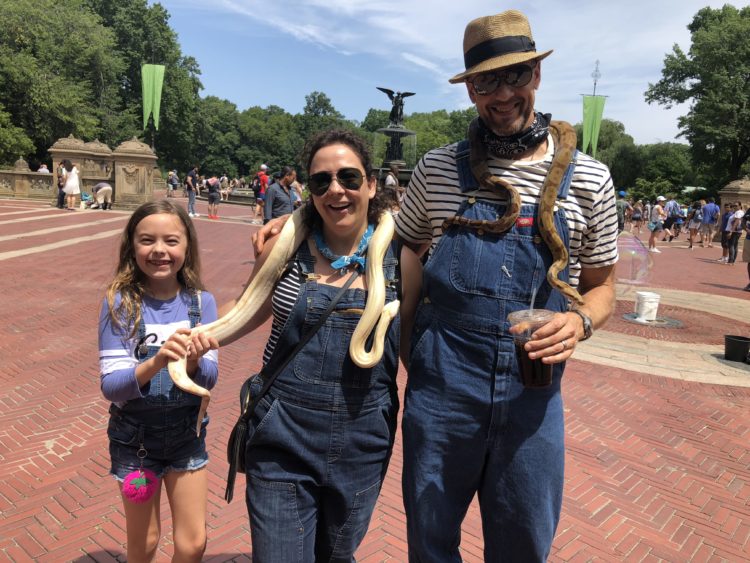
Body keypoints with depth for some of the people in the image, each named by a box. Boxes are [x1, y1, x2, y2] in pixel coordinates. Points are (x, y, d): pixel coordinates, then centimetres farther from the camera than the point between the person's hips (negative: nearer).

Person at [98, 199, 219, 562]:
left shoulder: (201, 301, -11)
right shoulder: (120, 302, -17)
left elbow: (209, 379, -11)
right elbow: (110, 386, -20)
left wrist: (193, 362, -33)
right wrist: (156, 362, -38)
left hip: (187, 433, 2)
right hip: (135, 436, -1)